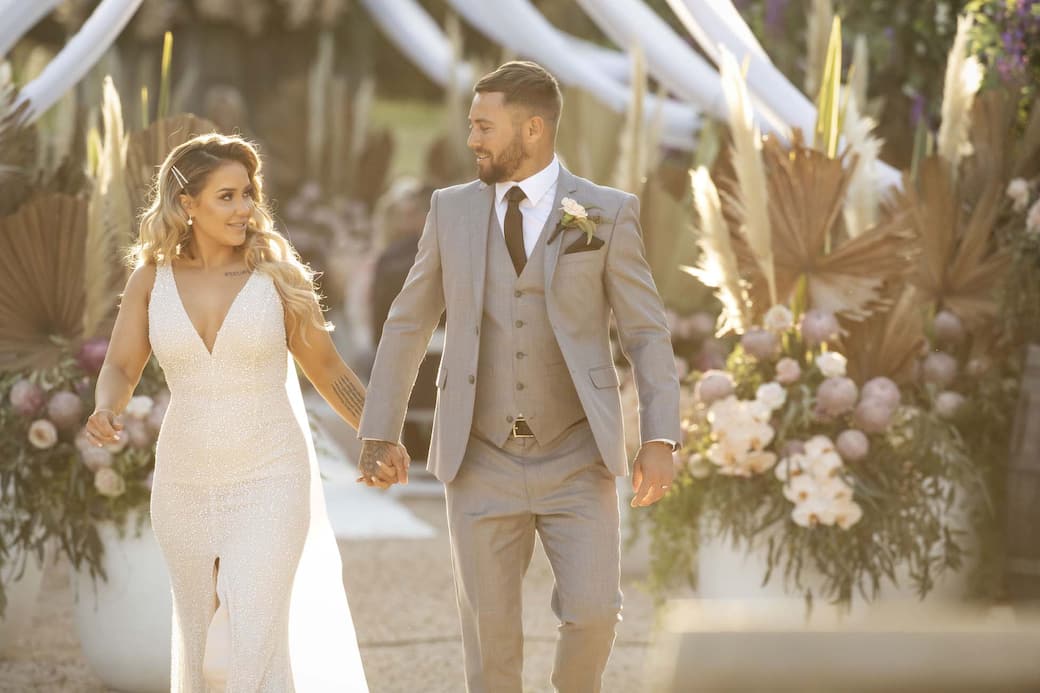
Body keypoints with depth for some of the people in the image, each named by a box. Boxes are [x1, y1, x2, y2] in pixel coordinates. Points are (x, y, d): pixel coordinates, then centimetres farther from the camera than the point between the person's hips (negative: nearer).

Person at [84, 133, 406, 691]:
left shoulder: (277, 274, -6)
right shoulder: (152, 278, -1)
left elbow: (324, 366, 4)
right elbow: (120, 371, -3)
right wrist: (104, 414, -25)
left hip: (269, 482, -3)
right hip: (185, 483, 3)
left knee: (256, 646, -15)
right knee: (197, 622, 20)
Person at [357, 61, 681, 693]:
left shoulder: (607, 213, -3)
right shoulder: (453, 209, 3)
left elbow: (648, 334, -3)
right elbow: (408, 325, 9)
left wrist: (661, 439, -15)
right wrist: (379, 435, 6)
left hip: (577, 462, -2)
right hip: (483, 464, 2)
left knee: (592, 614, -9)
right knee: (491, 630, 2)